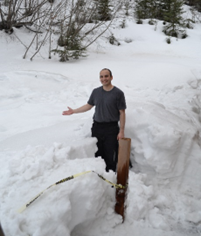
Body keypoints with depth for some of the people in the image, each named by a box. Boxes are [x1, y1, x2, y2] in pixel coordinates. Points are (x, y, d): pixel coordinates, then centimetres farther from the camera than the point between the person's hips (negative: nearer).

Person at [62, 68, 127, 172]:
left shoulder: (118, 93, -7)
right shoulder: (96, 92, 7)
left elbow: (122, 113, -6)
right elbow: (89, 105, 18)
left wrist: (121, 131, -9)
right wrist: (73, 111, 14)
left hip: (111, 128, -4)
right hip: (97, 127, 4)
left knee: (110, 156, -2)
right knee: (98, 154, 11)